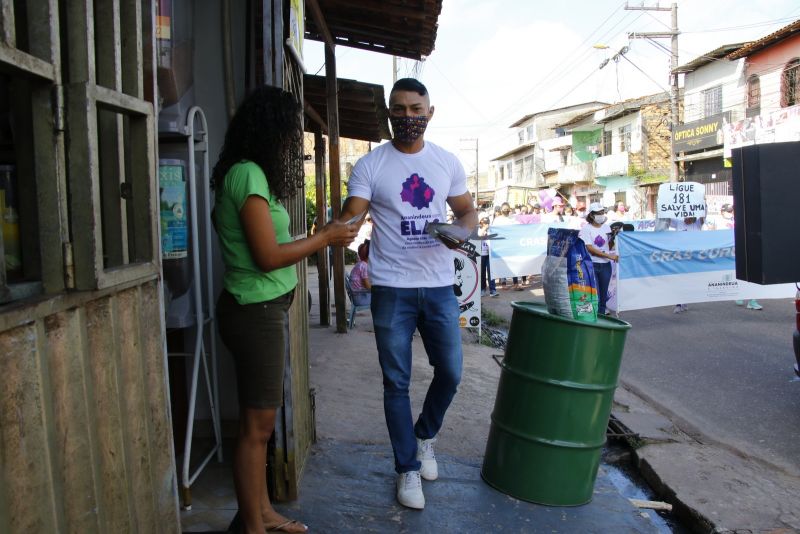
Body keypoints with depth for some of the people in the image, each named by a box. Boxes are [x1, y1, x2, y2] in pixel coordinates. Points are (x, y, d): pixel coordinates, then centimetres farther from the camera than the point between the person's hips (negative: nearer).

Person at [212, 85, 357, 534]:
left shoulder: (252, 174, 13)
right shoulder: (248, 175, -17)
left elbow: (269, 245, 9)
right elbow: (268, 256, -20)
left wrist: (324, 237, 14)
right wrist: (326, 238, -10)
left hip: (267, 310, 10)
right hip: (256, 312, -10)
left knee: (261, 420, 17)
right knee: (257, 424, 1)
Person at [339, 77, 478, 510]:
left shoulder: (448, 162, 6)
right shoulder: (370, 165, -3)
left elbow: (467, 211, 14)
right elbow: (350, 219, -10)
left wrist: (462, 230, -9)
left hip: (439, 286, 3)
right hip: (391, 289, -2)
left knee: (450, 373, 10)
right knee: (397, 383, 7)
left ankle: (425, 435, 40)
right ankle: (408, 469, 24)